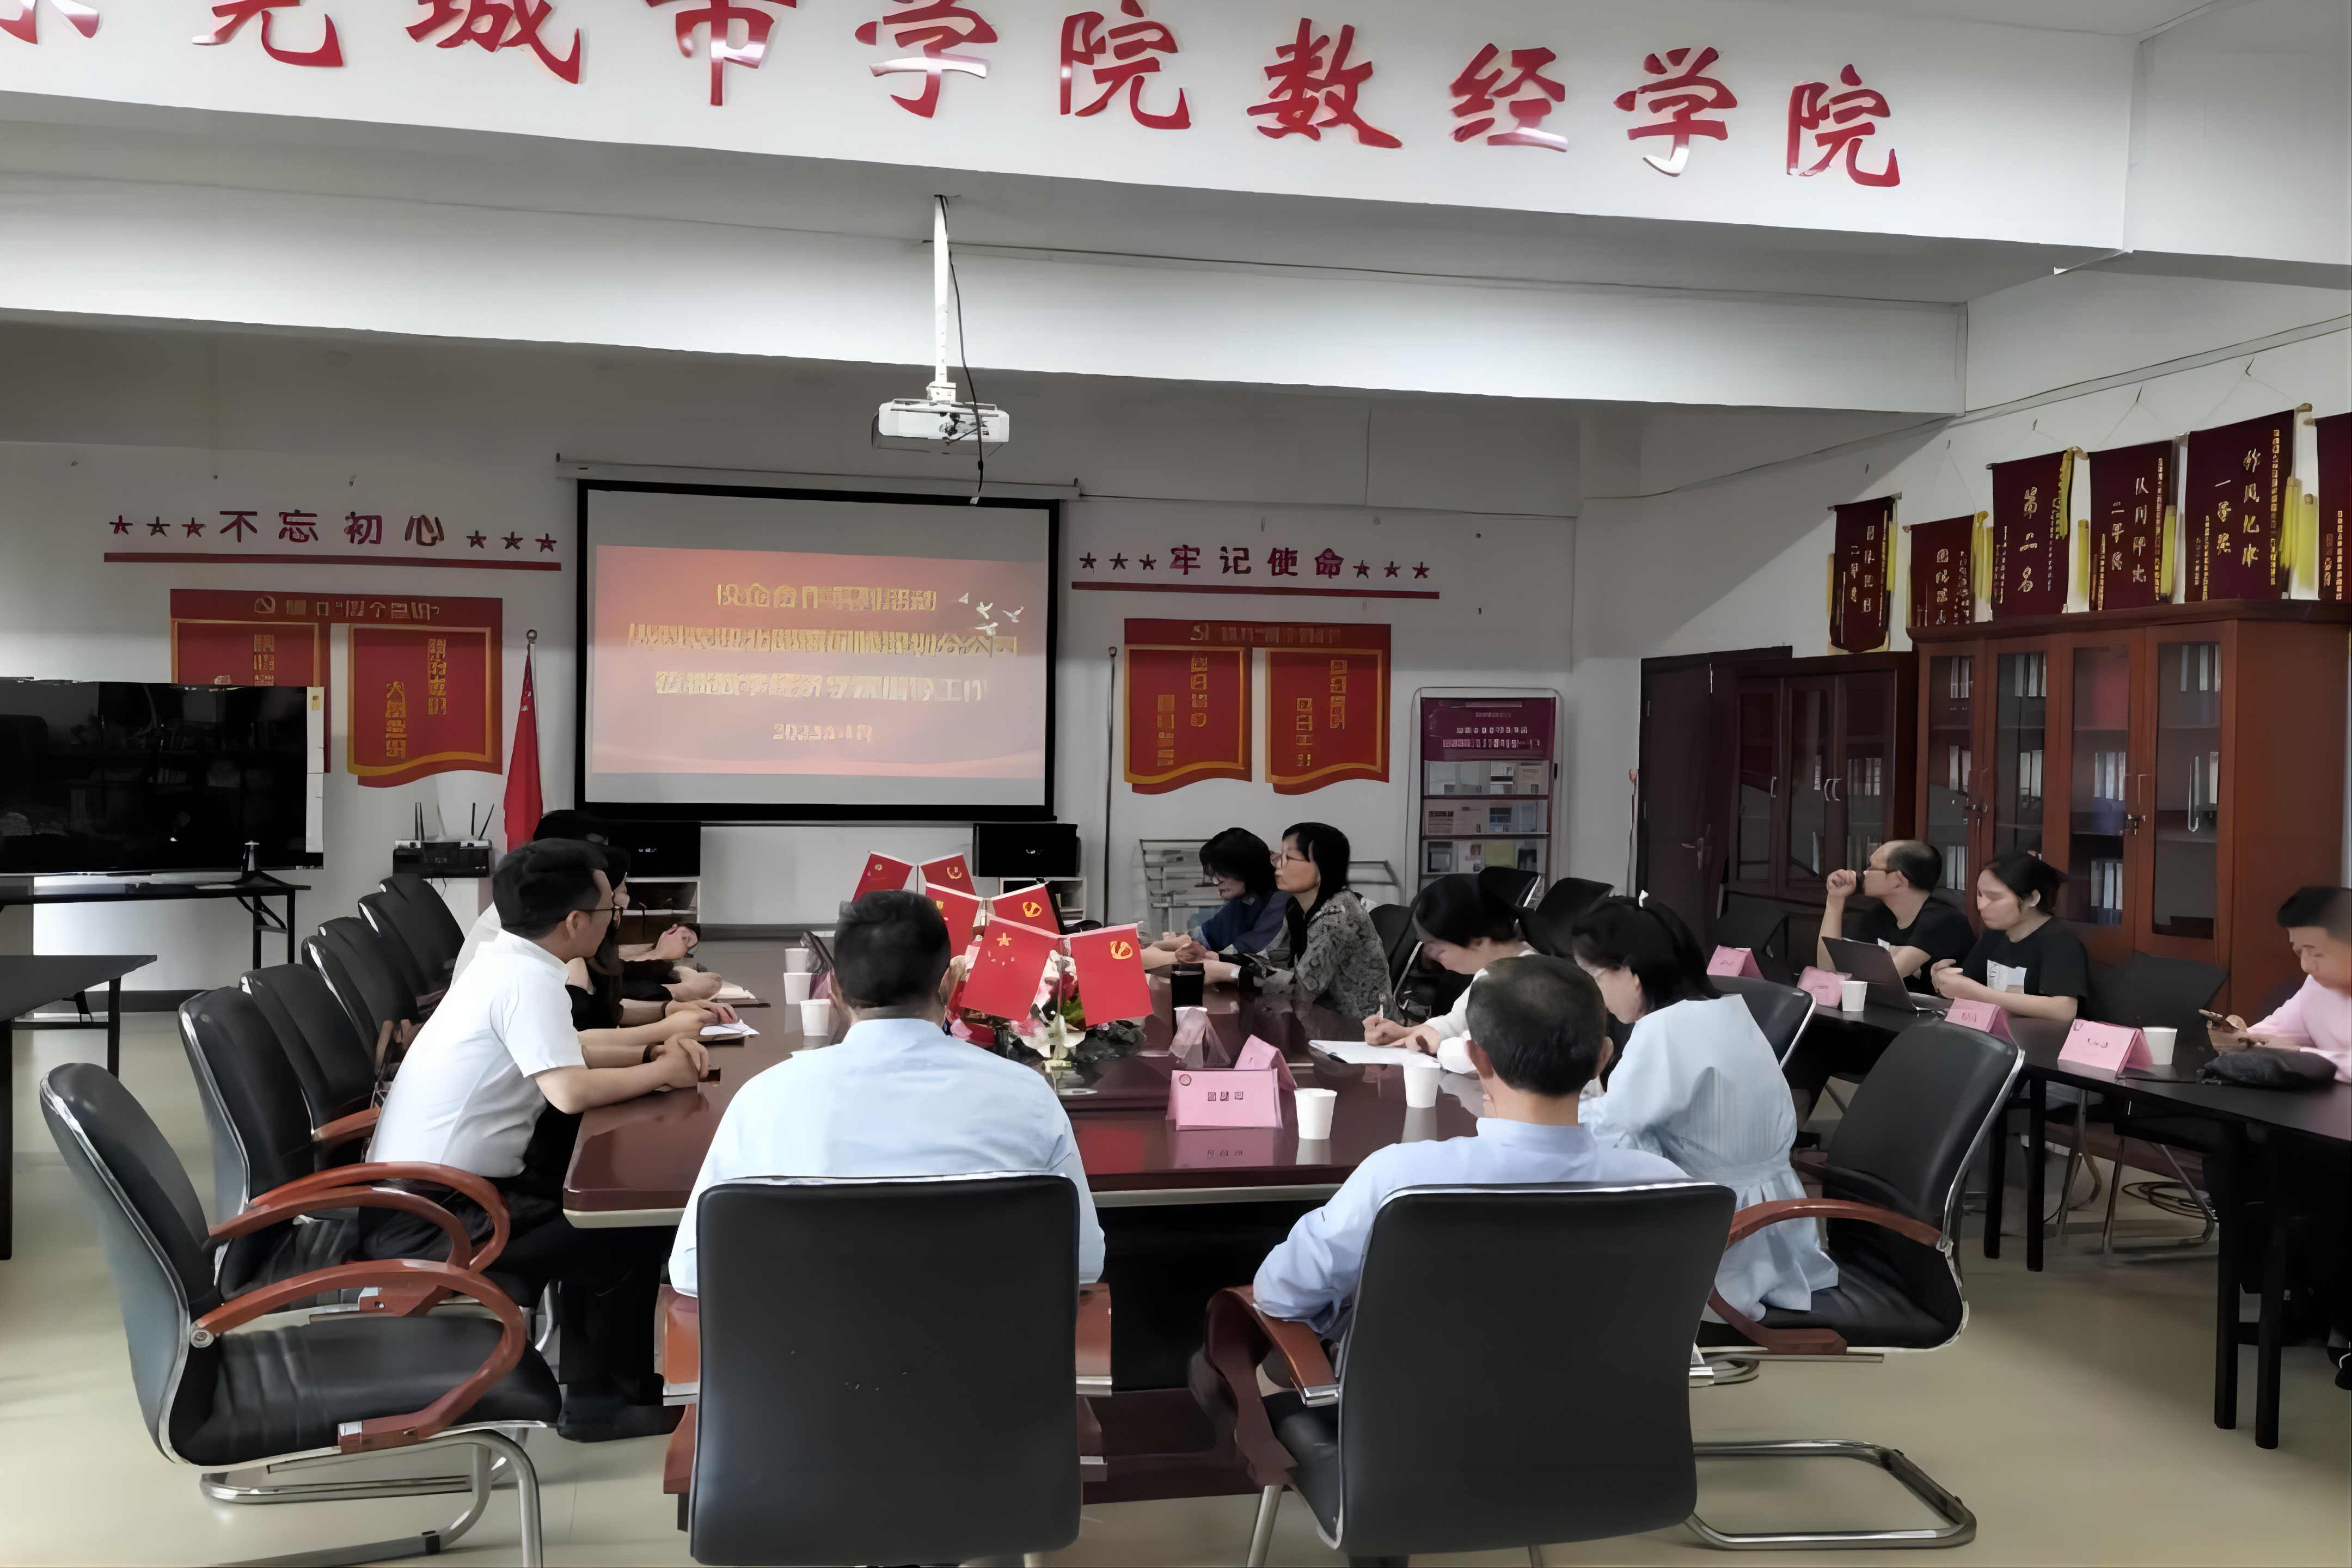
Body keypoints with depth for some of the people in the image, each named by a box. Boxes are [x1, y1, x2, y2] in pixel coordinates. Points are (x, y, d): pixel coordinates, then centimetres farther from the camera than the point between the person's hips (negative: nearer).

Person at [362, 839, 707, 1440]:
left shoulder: (502, 962, 10)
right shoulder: (529, 977, -19)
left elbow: (561, 1054, 23)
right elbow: (569, 1090, -29)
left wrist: (650, 1051, 10)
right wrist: (661, 1073, -13)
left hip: (407, 1197, 10)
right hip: (429, 1221, -10)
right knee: (633, 1237, -5)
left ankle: (589, 1381, 26)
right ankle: (605, 1401, 12)